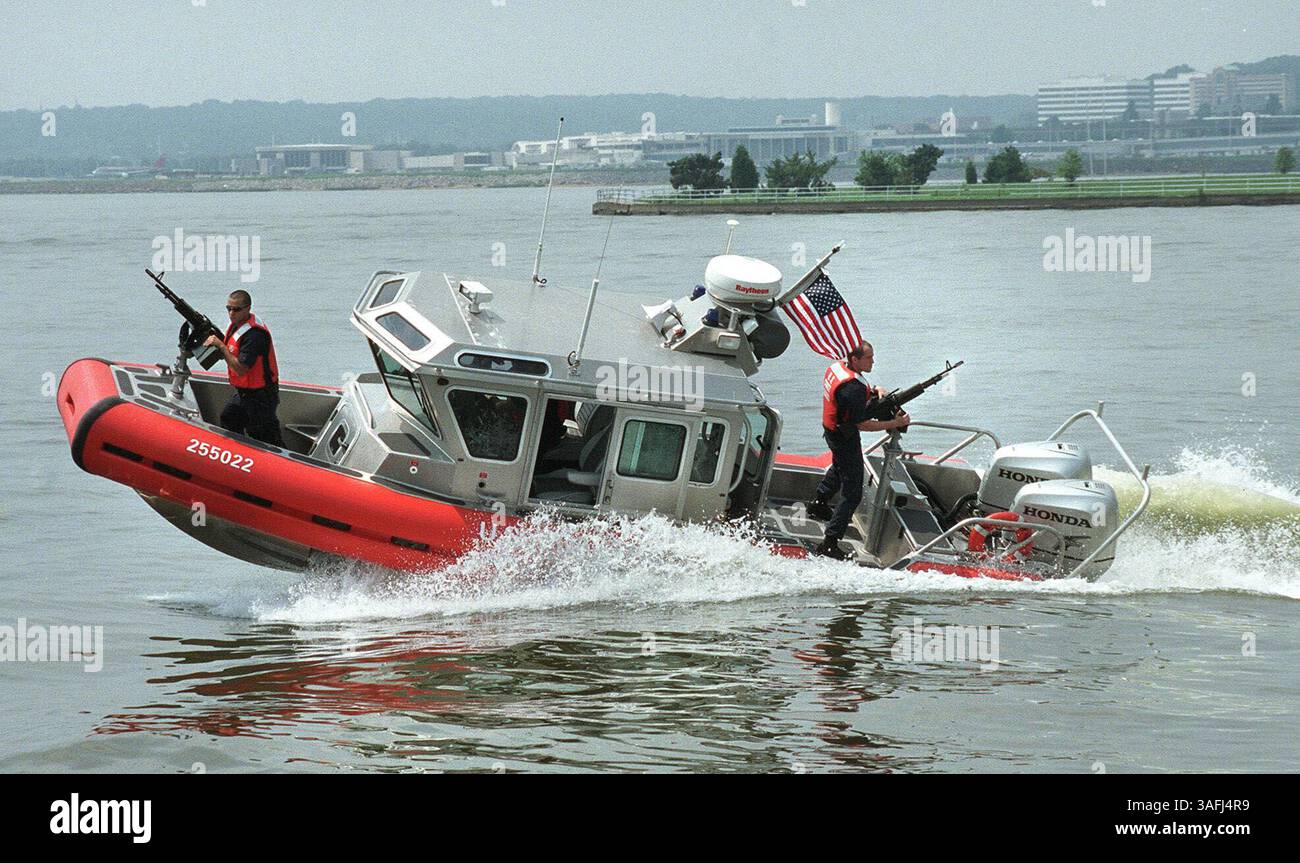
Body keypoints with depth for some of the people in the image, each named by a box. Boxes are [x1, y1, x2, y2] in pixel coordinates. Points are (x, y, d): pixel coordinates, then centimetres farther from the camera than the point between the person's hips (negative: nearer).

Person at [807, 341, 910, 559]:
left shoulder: (838, 366, -5)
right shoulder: (852, 389, -33)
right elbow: (862, 424, -28)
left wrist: (875, 390, 0)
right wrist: (896, 423, -23)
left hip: (831, 430, 10)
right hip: (846, 440, -10)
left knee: (840, 466, 40)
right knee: (852, 495, -3)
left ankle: (819, 504, 59)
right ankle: (830, 544, -4)